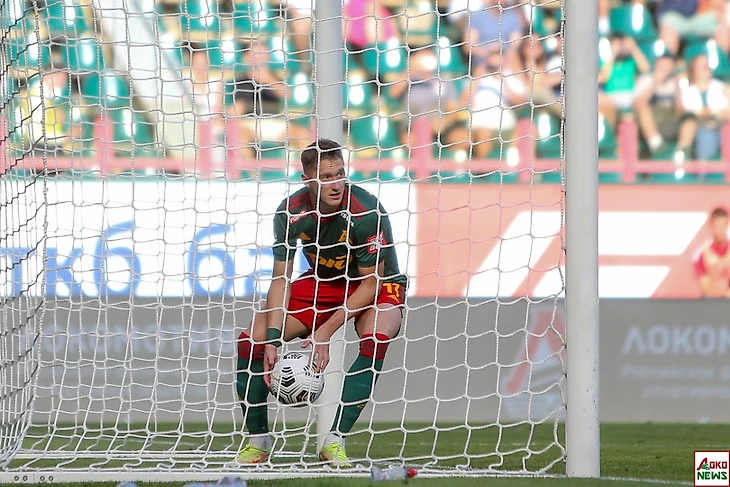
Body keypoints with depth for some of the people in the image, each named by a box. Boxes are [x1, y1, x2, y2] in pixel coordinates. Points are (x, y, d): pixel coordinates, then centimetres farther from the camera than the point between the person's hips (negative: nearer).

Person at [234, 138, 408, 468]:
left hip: (377, 286, -4)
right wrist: (272, 342, -23)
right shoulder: (291, 212, -19)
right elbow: (281, 279, -13)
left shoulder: (365, 212, -30)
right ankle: (258, 441, 4)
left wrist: (327, 331, -29)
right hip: (321, 283, 4)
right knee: (251, 340, -12)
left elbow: (371, 282, -24)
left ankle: (335, 441, -32)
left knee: (375, 341, -37)